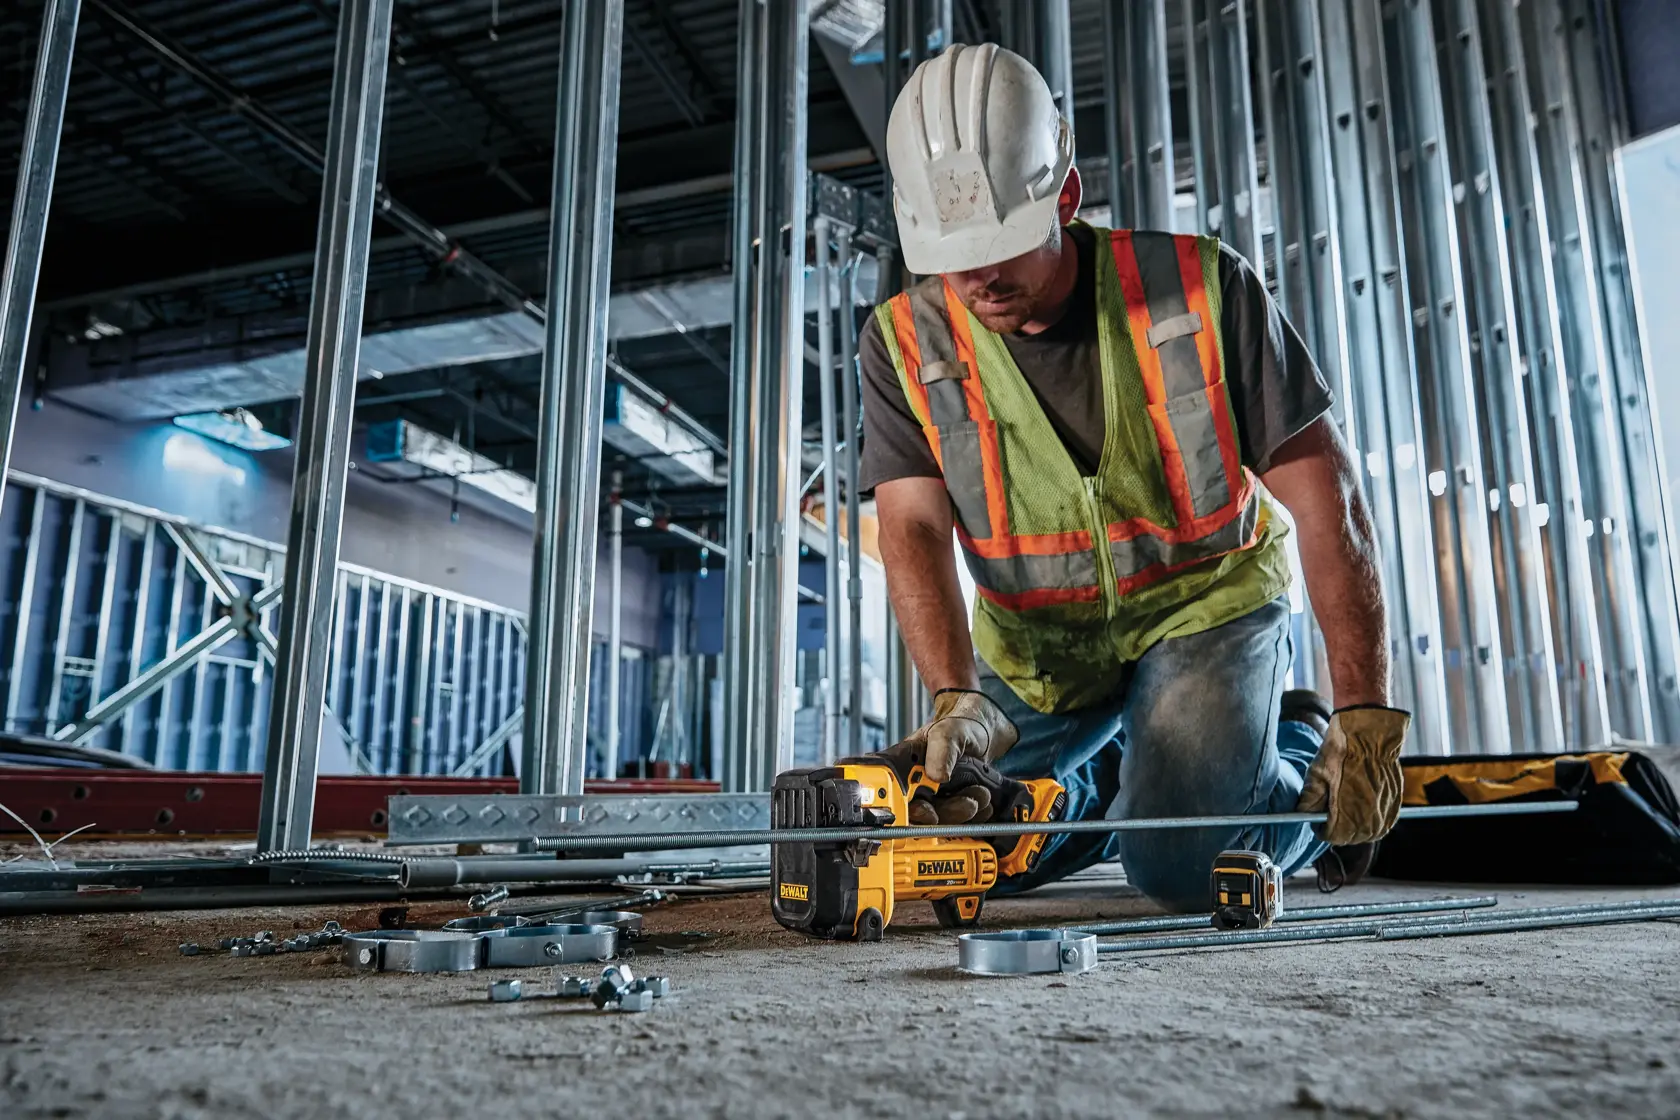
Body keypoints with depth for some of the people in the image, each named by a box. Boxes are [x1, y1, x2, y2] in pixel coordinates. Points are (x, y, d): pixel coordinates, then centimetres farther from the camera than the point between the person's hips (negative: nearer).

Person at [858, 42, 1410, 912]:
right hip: (1036, 645, 3)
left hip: (1205, 602, -3)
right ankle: (1116, 780, 30)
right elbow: (914, 529, -21)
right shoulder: (905, 344, -14)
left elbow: (1325, 498, -17)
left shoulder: (1203, 289, -19)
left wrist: (1367, 714, -21)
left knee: (1181, 866, -19)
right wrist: (957, 701, -38)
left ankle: (1306, 756, 15)